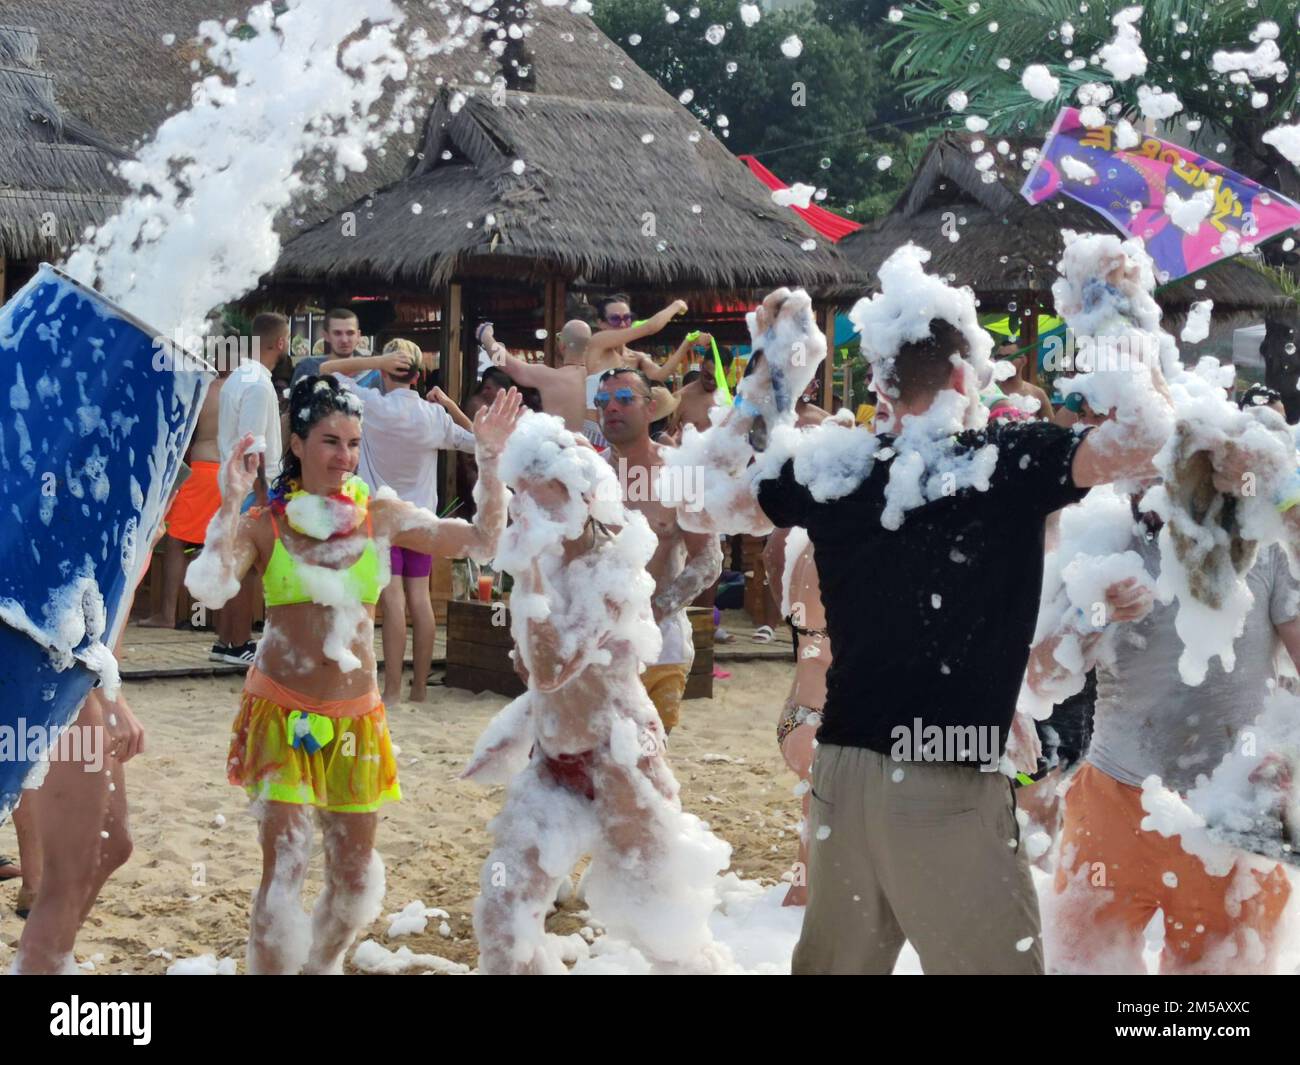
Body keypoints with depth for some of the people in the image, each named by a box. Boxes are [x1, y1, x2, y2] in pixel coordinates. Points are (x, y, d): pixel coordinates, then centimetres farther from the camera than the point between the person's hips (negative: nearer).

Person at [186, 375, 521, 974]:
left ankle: (323, 965, 37)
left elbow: (482, 542, -1)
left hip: (356, 718, 3)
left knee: (356, 874, 12)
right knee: (285, 868, -8)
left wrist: (489, 460, -9)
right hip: (283, 713, -3)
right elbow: (210, 589, -20)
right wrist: (230, 504, -23)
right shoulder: (263, 524, -4)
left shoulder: (382, 517, 3)